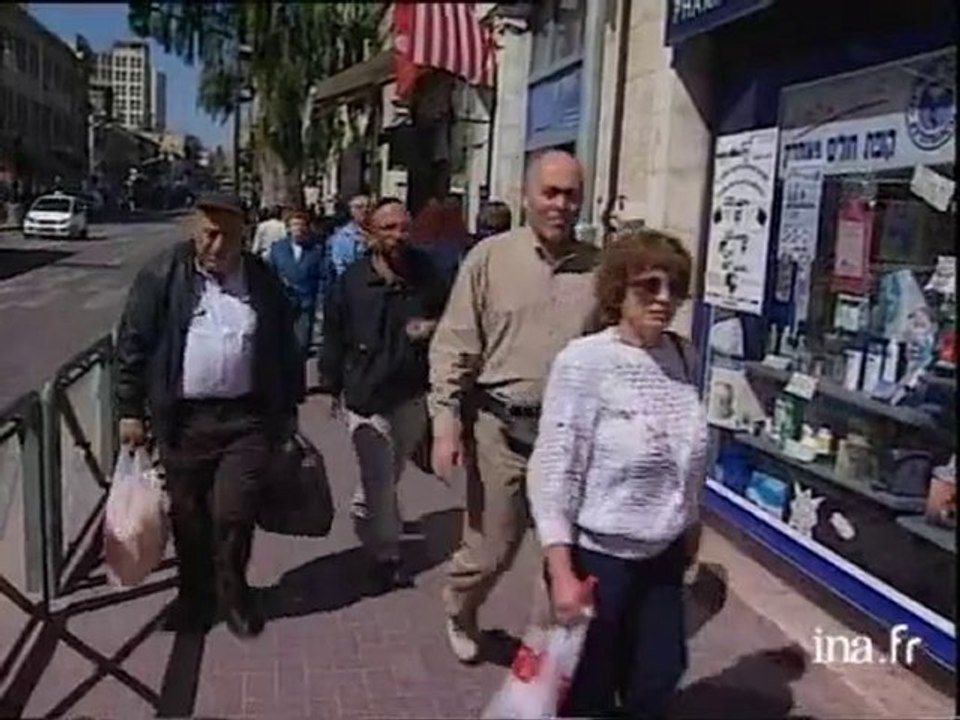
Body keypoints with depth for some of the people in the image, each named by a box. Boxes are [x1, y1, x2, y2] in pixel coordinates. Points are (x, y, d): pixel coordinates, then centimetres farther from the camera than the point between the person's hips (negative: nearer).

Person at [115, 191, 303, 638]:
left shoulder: (263, 280, 3)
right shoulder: (163, 275, -4)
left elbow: (285, 349, 9)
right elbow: (133, 344, -2)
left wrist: (288, 410, 10)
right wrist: (130, 411, -3)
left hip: (247, 417, 0)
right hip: (183, 418, 0)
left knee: (233, 514, 0)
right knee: (188, 515, 11)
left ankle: (233, 592, 25)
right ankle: (194, 593, 32)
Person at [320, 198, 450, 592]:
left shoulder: (426, 272, -6)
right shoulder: (353, 279, -12)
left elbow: (447, 316, 11)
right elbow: (334, 334, -1)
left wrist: (433, 327, -13)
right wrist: (333, 386, 3)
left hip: (411, 393, 4)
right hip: (366, 394, -3)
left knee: (390, 474, 23)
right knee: (380, 480, 0)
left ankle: (367, 514, 50)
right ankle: (387, 555, 15)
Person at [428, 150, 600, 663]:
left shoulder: (598, 268, 1)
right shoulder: (490, 258, -4)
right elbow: (454, 347, -4)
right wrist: (446, 422, -10)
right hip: (501, 427, -2)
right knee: (491, 549, 10)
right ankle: (459, 615, 43)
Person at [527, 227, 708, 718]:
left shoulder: (681, 356, -1)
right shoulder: (584, 361, -19)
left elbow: (692, 458, 9)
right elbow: (552, 474, -19)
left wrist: (690, 526, 15)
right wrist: (562, 573, -21)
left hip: (663, 555, 5)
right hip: (596, 554, -5)